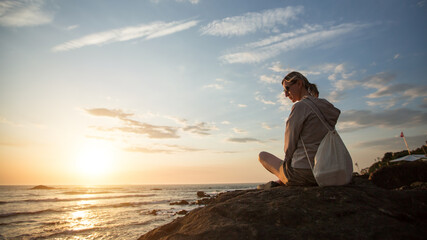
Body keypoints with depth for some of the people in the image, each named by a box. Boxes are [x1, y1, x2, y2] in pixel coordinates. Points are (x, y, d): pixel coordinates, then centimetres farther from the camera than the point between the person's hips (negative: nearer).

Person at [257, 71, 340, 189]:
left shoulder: (300, 106, -13)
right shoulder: (325, 105, 10)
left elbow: (290, 145, -10)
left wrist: (288, 160, 8)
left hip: (302, 173, -8)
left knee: (263, 155, 14)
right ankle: (279, 182, 32)